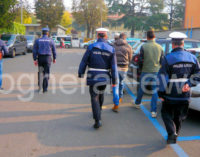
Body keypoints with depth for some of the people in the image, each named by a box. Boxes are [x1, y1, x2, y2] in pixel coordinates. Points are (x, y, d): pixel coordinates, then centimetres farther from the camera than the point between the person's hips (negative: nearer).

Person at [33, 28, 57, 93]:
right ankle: (45, 88, -4)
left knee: (40, 72, 16)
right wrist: (54, 58, 16)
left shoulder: (38, 40, 2)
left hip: (40, 58, 2)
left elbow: (34, 50, -1)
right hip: (48, 58, -2)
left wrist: (35, 59, 0)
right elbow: (54, 50, 4)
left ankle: (40, 87, 19)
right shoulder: (51, 40, -1)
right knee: (46, 73, 2)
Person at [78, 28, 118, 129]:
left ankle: (97, 120, -8)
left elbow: (84, 62, -4)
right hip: (104, 78, 3)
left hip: (93, 77, -3)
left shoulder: (91, 47, -6)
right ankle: (98, 111, 45)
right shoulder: (111, 49, -1)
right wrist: (114, 81, 1)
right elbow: (114, 66, -3)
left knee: (94, 97, 1)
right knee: (101, 94, 25)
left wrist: (80, 74, 6)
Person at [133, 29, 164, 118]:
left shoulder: (144, 47, -11)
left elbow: (140, 60, -7)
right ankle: (154, 111, 6)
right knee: (155, 91, 7)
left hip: (146, 71, -2)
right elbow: (162, 61, 7)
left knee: (141, 88, 17)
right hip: (156, 72, 2)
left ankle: (137, 103, 37)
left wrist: (141, 68, 10)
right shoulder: (160, 47, 0)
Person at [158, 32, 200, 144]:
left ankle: (172, 133, -3)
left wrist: (161, 93, -5)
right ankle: (175, 135, 30)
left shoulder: (168, 58, -11)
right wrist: (189, 84, -5)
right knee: (179, 116, 18)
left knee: (166, 114, 13)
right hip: (185, 95, 4)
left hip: (171, 95, -4)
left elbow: (162, 76, -12)